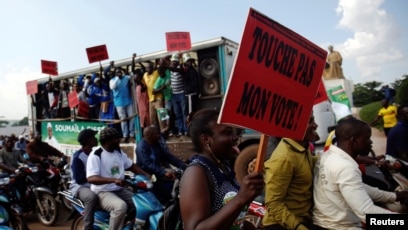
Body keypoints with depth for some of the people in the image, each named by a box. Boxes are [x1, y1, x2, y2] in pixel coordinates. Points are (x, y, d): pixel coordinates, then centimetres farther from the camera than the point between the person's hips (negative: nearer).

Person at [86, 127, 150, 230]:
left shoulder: (119, 152, 7)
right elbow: (91, 178, -25)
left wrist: (146, 175, -1)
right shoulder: (96, 155, -16)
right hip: (102, 192, -7)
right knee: (121, 206, -35)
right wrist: (113, 180, -38)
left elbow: (131, 166, 16)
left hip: (120, 190, 7)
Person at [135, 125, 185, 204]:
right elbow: (148, 165, -29)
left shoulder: (157, 143, 5)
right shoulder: (141, 147, -18)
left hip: (159, 171, 7)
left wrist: (183, 165, -8)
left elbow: (167, 156, 4)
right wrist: (164, 172, -43)